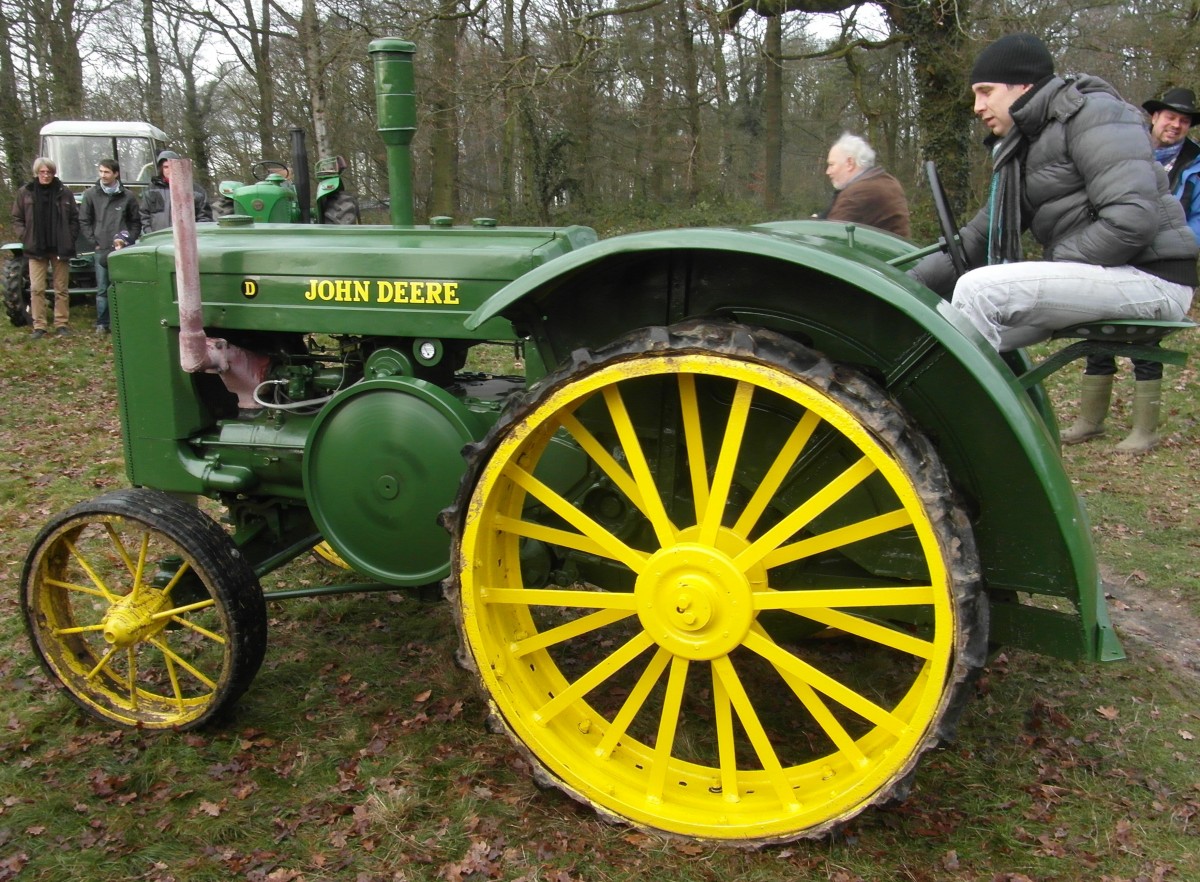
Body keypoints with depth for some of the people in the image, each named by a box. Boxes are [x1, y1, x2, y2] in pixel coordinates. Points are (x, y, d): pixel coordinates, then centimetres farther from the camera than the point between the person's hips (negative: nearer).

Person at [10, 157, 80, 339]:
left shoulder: (65, 193, 2)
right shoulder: (25, 193, 3)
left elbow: (75, 219, 6)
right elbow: (17, 220, 7)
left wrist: (69, 239, -4)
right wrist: (25, 238, -4)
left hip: (60, 248, 0)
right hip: (36, 249, 0)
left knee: (61, 289, 5)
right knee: (36, 289, 0)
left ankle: (61, 324, 12)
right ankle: (39, 326, 4)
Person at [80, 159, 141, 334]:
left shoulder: (127, 196, 4)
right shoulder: (91, 194, 5)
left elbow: (136, 221, 12)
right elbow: (84, 220, 8)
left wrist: (129, 240, 0)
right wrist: (94, 241, 0)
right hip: (101, 249, 0)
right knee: (102, 289, 2)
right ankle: (102, 324, 7)